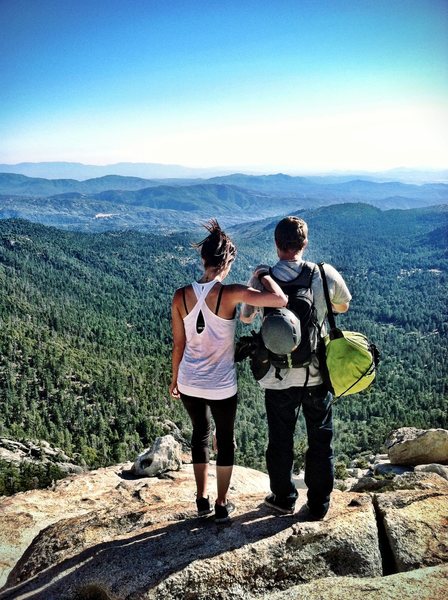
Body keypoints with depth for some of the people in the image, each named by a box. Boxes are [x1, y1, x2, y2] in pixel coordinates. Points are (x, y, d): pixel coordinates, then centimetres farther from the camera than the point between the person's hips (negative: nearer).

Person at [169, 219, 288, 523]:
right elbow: (281, 300, -29)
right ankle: (222, 505, 29)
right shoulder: (231, 294, -21)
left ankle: (202, 500, 34)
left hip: (190, 383, 4)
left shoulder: (181, 296, -8)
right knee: (226, 440, 18)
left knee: (200, 434, 25)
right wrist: (264, 276, -9)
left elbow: (178, 344, 0)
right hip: (221, 386, -3)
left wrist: (175, 378, 15)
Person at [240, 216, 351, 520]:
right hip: (318, 374, 1)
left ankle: (284, 499, 36)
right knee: (320, 440, 17)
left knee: (280, 440, 18)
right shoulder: (326, 274, -10)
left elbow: (245, 316, 4)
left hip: (279, 377, 0)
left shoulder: (264, 278, -13)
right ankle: (318, 505, 29)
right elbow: (343, 306, 10)